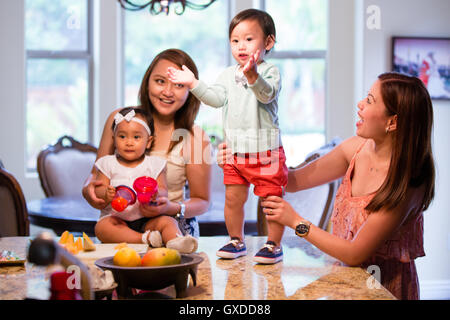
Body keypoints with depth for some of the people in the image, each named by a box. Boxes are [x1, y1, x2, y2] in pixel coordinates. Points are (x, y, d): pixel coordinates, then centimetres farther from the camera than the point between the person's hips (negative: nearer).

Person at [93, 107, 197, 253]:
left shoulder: (154, 164, 7)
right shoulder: (108, 164, 9)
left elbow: (163, 192, -1)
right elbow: (98, 190, 2)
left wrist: (155, 193, -26)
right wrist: (106, 194, -22)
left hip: (146, 220, 1)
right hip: (116, 217, 0)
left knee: (168, 221, -24)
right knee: (102, 227, -30)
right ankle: (145, 238, -41)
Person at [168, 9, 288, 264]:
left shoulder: (269, 72, -7)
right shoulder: (228, 74, 10)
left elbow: (267, 94, -25)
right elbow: (216, 98, 0)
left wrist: (252, 75, -43)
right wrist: (193, 83, -11)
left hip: (265, 150, -5)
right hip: (235, 150, 5)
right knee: (233, 197, 10)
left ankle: (274, 244, 15)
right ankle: (236, 241, 26)